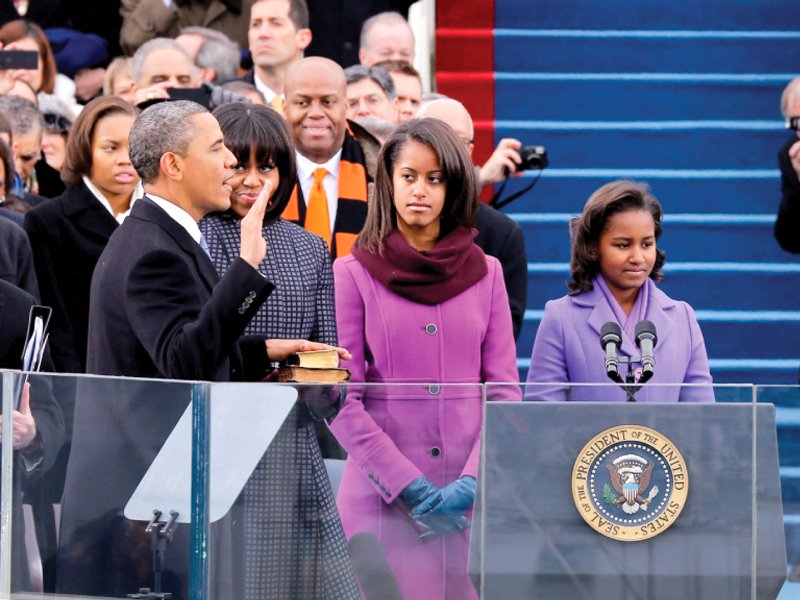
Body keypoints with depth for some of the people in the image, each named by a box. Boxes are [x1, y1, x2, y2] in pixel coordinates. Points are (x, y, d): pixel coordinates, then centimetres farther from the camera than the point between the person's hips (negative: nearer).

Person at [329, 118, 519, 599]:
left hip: (472, 500, 2)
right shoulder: (352, 275, 2)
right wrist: (409, 487, -11)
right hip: (382, 500, -2)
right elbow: (341, 401, -3)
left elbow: (504, 390, 6)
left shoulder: (485, 274, 10)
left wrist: (472, 483, -9)